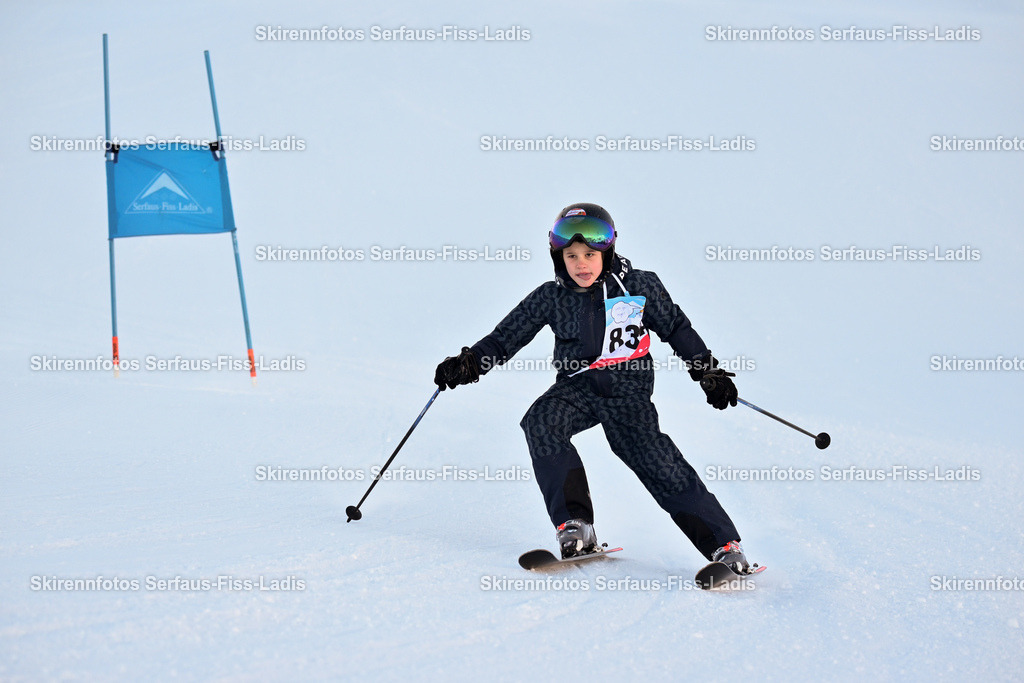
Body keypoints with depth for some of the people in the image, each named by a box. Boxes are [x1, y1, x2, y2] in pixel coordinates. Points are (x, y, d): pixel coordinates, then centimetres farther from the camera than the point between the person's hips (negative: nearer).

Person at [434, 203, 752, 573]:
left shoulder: (639, 287, -1)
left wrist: (709, 371, 10)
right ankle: (574, 524, -22)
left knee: (660, 465, -11)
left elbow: (676, 328, 11)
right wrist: (469, 364, -11)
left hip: (627, 391, -2)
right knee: (541, 423, -28)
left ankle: (724, 545, 1)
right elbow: (505, 337, 4)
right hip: (577, 386, 2)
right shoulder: (550, 299, 1)